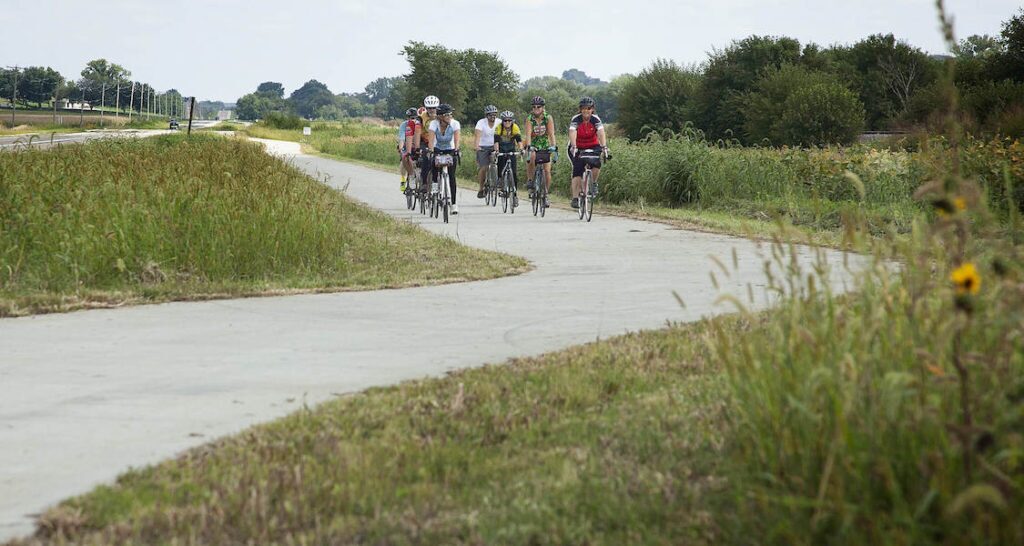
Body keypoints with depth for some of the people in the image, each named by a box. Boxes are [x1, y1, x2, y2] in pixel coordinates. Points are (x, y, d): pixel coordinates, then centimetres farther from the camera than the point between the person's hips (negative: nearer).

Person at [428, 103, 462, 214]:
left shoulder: (455, 124, -22)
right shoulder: (434, 124, -22)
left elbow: (457, 138, -34)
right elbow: (431, 138, -34)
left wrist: (456, 149, -52)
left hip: (450, 150, -1)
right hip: (437, 150, 1)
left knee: (451, 177, -12)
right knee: (434, 174, -12)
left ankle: (454, 203, -11)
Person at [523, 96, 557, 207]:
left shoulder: (548, 118, -14)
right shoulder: (530, 118, -16)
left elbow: (551, 133, -22)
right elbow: (528, 133, -27)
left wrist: (554, 145, -38)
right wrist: (528, 146, -45)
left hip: (545, 146, 1)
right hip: (533, 145, -1)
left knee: (547, 170, -9)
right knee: (531, 156, -36)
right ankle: (530, 180, -18)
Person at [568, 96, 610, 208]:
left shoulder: (596, 119, -16)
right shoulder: (576, 119, -20)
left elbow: (601, 134, -30)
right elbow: (572, 134, -35)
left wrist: (604, 147, -46)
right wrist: (573, 147, -52)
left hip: (592, 146, 1)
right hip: (577, 147, -1)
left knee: (596, 164, -26)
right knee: (577, 170, -18)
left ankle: (593, 184, 2)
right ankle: (575, 198, -19)